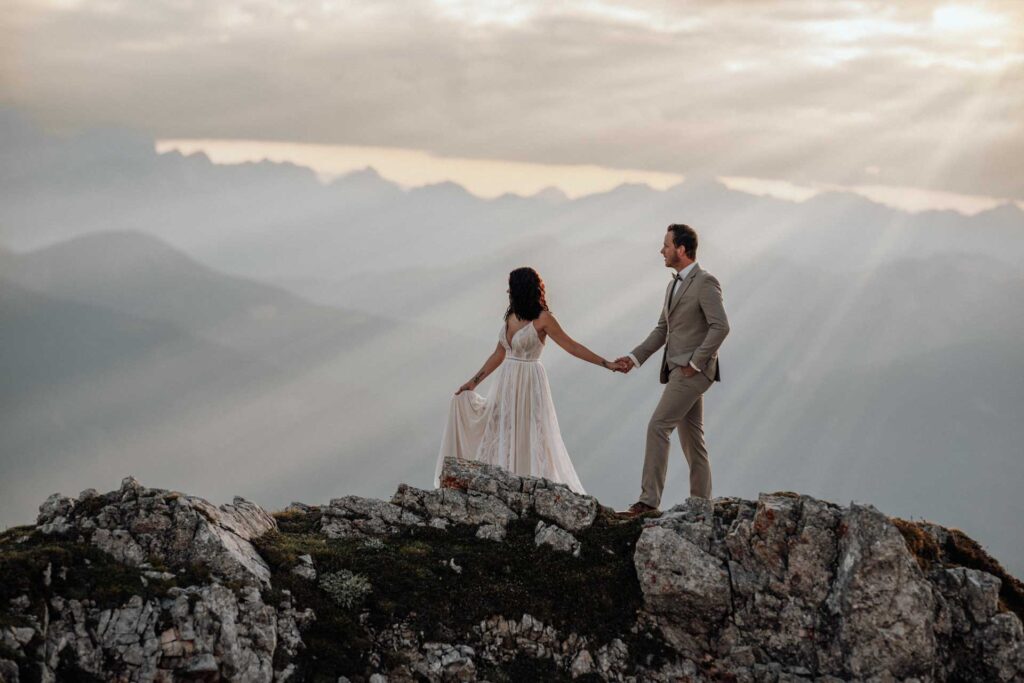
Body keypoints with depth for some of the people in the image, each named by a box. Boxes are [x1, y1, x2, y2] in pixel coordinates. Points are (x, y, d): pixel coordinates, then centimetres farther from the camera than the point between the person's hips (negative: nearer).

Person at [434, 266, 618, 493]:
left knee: (532, 439, -4)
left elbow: (571, 346, -10)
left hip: (528, 385, -7)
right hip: (506, 382, 7)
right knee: (498, 436, 7)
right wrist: (474, 381, 16)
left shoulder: (542, 319, -12)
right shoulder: (511, 316, 8)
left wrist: (607, 364, -15)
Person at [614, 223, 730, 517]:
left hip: (693, 371, -9)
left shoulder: (706, 282, -11)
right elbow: (662, 329, 19)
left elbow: (720, 326, -20)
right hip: (678, 371, 10)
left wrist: (695, 363, -18)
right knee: (692, 439, 10)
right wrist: (635, 357, 8)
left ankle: (649, 499, -15)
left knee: (657, 426, -16)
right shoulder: (674, 285, 18)